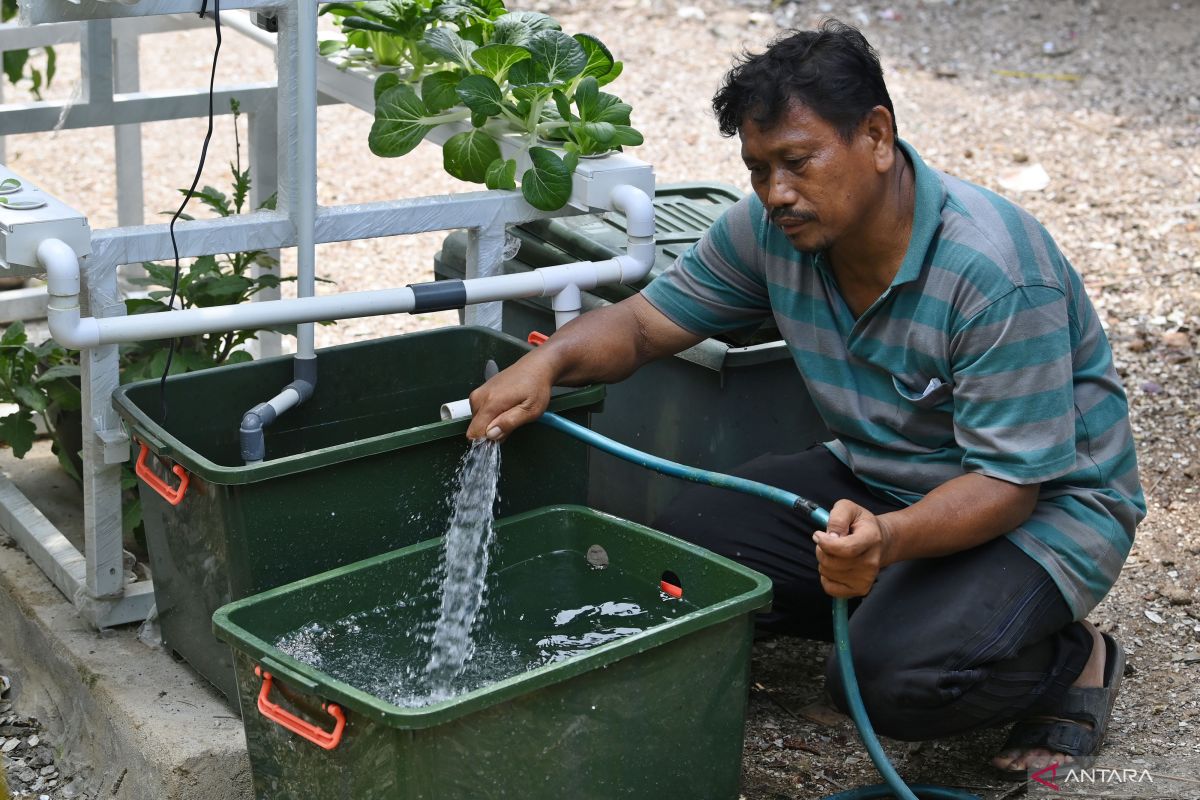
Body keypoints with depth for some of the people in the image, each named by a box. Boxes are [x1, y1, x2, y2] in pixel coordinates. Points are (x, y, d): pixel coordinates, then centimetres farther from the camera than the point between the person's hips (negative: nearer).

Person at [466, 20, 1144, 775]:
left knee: (896, 674, -31)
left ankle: (1075, 661, 1)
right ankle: (911, 608, 6)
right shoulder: (771, 228, -10)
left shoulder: (995, 271, -30)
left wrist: (890, 538, -48)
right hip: (877, 477, 7)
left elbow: (1008, 482, -29)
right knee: (689, 540, -12)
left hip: (1049, 497, -7)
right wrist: (547, 362, -24)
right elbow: (644, 321, -2)